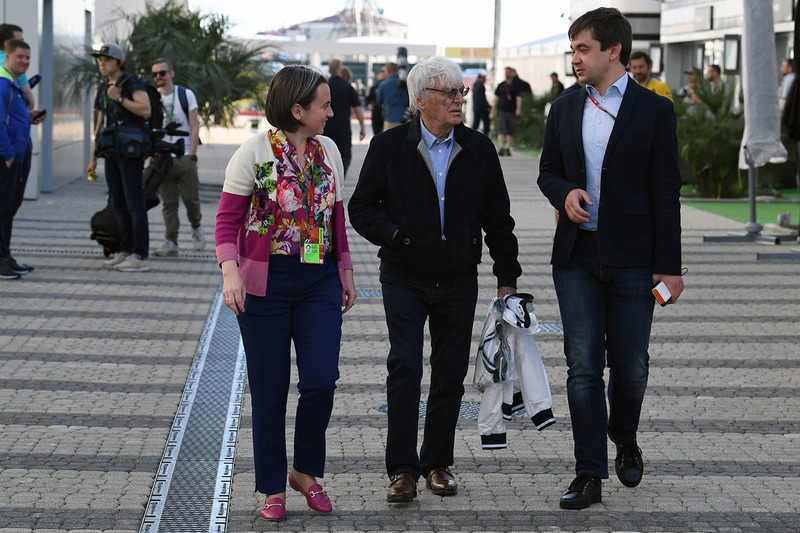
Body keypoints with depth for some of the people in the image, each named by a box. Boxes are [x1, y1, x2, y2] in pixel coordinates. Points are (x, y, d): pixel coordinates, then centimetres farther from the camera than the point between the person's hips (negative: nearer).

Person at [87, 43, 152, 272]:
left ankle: (140, 257, -12)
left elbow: (145, 110, -20)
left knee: (134, 203, -10)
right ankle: (125, 251, 14)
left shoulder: (132, 83, -6)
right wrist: (93, 157, 19)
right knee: (118, 203, 8)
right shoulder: (103, 90, 18)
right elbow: (100, 125, 22)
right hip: (112, 152, 8)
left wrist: (119, 98, -18)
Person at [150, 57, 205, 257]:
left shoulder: (186, 95, 2)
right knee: (168, 203, -2)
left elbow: (195, 127, 0)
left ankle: (196, 227, 26)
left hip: (184, 156, -2)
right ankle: (171, 242, -2)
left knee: (191, 198, -1)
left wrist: (191, 155, -8)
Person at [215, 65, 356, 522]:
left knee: (321, 380, -7)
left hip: (320, 280, 4)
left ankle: (306, 472, 16)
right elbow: (228, 219, -8)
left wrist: (346, 271, 16)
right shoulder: (254, 154, -8)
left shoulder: (328, 151, 7)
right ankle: (274, 489, 16)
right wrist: (230, 273, -20)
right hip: (266, 283, -4)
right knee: (270, 390, 3)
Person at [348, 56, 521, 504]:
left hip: (458, 281, 3)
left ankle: (438, 463, 19)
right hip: (404, 278, -2)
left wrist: (507, 278, 6)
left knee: (451, 375, 7)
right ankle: (403, 469, -4)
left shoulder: (479, 148, 2)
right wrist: (394, 235, -14)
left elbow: (498, 218, 7)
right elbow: (361, 207, 2)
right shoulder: (390, 147, -4)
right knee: (405, 368, -9)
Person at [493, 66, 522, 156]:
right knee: (501, 130, -13)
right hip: (502, 111, 0)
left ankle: (508, 149, 17)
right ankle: (501, 148, -21)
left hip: (512, 111, 0)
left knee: (510, 132, 7)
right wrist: (493, 109, 13)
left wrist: (518, 108, -20)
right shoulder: (501, 85, 10)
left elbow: (519, 97, -6)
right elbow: (496, 97, 15)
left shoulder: (516, 85, 3)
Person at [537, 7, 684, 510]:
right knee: (583, 367, -1)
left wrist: (669, 266, -6)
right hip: (577, 257, 3)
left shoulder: (654, 110, -2)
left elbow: (666, 191, -3)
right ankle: (590, 475, 3)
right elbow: (548, 171, 19)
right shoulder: (564, 109, 10)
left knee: (630, 365, 6)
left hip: (632, 259, -3)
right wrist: (565, 193, -7)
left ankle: (625, 440, 34)